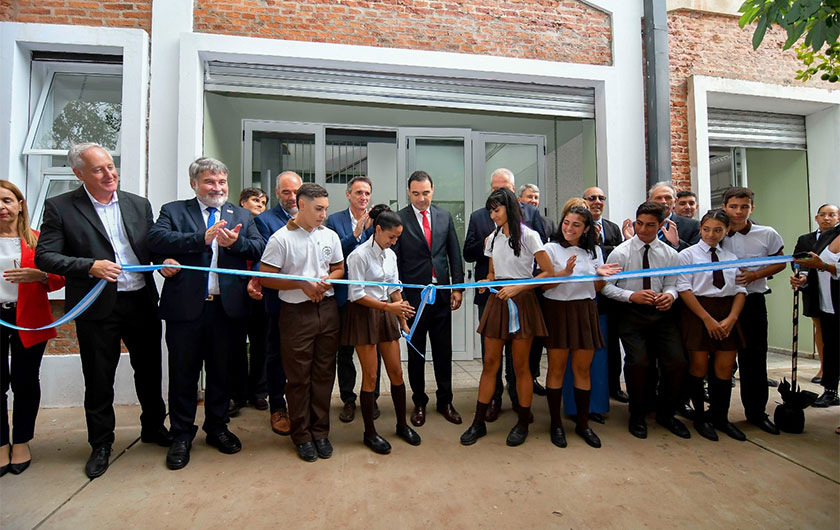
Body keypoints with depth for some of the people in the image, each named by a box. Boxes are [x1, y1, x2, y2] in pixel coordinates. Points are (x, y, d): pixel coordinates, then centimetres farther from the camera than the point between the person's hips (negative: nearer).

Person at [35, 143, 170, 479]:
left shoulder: (139, 205, 7)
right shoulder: (60, 207, -3)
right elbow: (44, 256, -7)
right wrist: (90, 266, -22)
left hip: (142, 302, 3)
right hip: (98, 309, -2)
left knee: (149, 370, 15)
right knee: (98, 380, 10)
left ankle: (154, 427, 36)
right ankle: (101, 445, 31)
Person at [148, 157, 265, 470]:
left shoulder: (242, 216, 12)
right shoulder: (173, 211, 7)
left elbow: (259, 249, 0)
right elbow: (156, 239, -12)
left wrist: (236, 243, -20)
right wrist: (201, 238, -22)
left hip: (227, 307, 2)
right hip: (186, 306, -1)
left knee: (222, 372, 14)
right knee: (183, 374, 10)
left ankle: (217, 428, 33)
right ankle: (182, 436, 28)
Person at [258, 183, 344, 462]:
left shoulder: (330, 236, 7)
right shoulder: (281, 238, -7)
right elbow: (265, 277, -8)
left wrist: (328, 280, -5)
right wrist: (302, 284, -15)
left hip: (327, 309, 4)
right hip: (296, 312, -4)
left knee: (324, 374, 11)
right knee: (298, 377, 6)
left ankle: (320, 432, 26)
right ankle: (302, 435, 23)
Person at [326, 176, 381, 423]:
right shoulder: (334, 220, 1)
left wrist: (370, 227, -18)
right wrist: (355, 234, -21)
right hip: (345, 294, 0)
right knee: (344, 350, 10)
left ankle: (371, 398, 26)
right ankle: (348, 400, 26)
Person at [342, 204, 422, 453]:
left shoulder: (390, 255, 7)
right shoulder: (360, 255, -14)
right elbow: (356, 294, -16)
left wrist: (403, 320, 10)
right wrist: (388, 306, -21)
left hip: (386, 314, 6)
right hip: (364, 315, -6)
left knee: (396, 372, 10)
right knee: (371, 376, 2)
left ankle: (402, 424, 29)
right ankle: (370, 433, 20)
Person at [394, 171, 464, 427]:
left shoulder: (445, 216, 7)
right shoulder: (399, 219, -4)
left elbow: (454, 253, 8)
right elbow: (395, 259, -5)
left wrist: (458, 287, 3)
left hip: (442, 294, 3)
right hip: (413, 295, -2)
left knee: (443, 351, 11)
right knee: (416, 352, 11)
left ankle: (445, 401, 28)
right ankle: (419, 402, 28)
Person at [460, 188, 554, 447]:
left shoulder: (528, 236, -5)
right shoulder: (492, 239, 11)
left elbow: (549, 272, -7)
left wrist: (517, 288, -14)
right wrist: (486, 283, -3)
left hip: (521, 302, -4)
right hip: (497, 301, 5)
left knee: (520, 366, 4)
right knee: (490, 363, 6)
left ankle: (523, 423, 22)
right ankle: (478, 422, 15)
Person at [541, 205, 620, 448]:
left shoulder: (594, 251, 10)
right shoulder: (551, 248, -2)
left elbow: (597, 288, 11)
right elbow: (544, 284, -8)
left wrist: (602, 275, -10)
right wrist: (565, 272, -24)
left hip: (585, 312, 3)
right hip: (558, 310, -3)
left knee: (582, 369, 8)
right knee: (557, 369, 3)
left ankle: (583, 423, 22)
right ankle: (556, 424, 16)